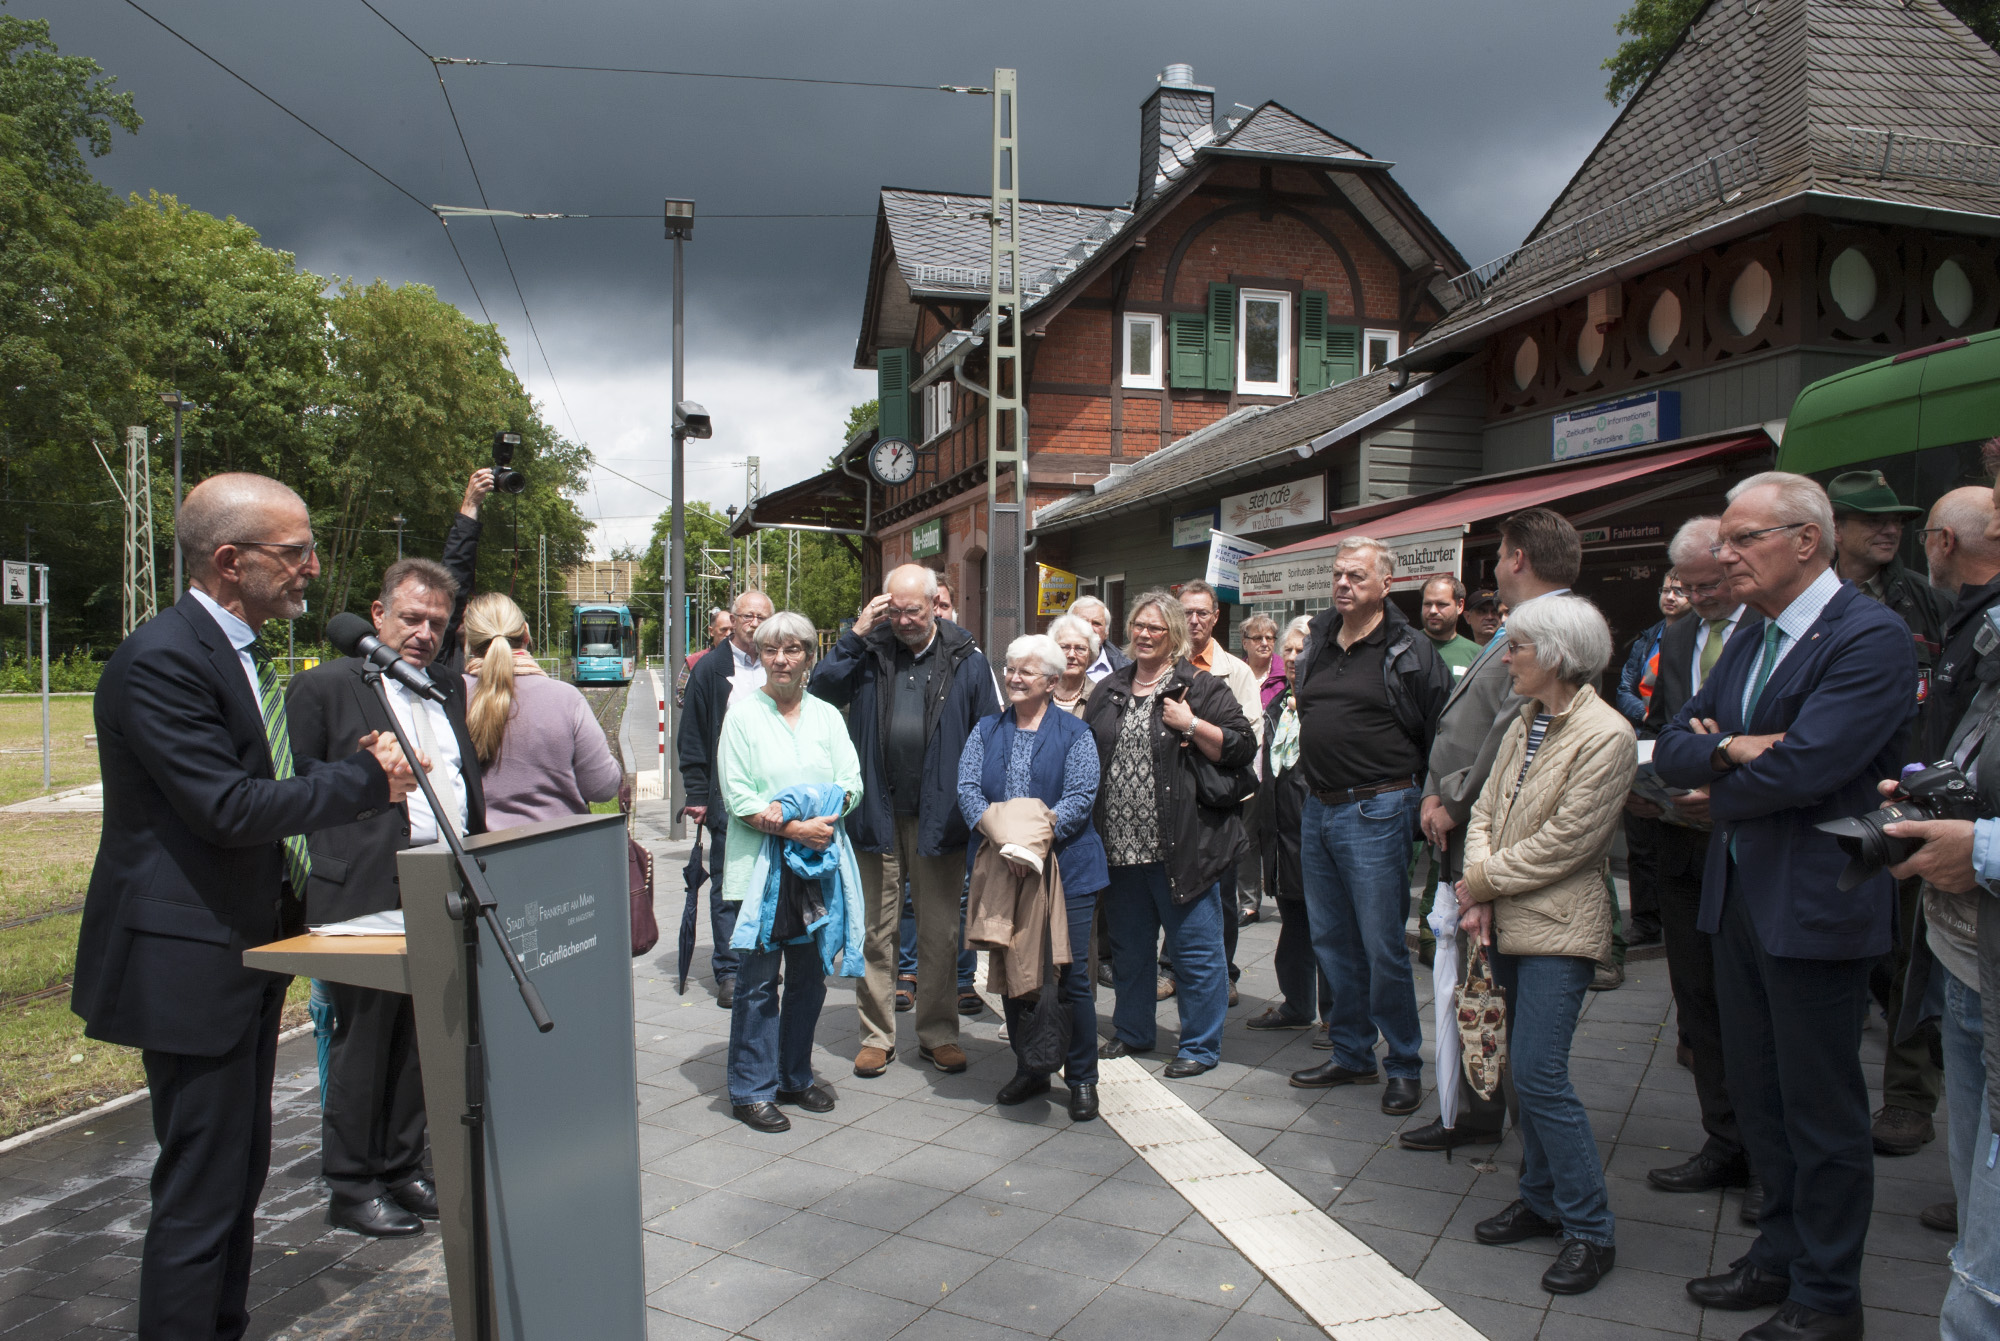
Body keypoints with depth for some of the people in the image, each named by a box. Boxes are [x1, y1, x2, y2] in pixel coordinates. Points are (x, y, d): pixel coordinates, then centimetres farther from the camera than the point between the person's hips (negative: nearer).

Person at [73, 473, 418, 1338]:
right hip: (190, 961, -10)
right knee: (200, 1189, -1)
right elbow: (228, 809, -25)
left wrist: (355, 764, -2)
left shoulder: (238, 652, 13)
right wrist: (363, 779, -16)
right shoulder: (160, 658, -20)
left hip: (248, 949, 10)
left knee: (239, 1170, 20)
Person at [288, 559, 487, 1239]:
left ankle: (404, 1169, 28)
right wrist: (367, 774, -15)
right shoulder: (324, 686, -3)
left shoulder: (451, 689, 16)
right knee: (363, 1039, 4)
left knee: (422, 1040, 14)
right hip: (366, 894, -6)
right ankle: (350, 1187, 19)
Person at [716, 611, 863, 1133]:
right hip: (760, 864, -4)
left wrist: (809, 812, -16)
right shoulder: (743, 716, -1)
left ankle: (795, 1078, 25)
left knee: (810, 976, 10)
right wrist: (796, 828, -18)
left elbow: (851, 782, 2)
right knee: (759, 980, -1)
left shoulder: (827, 715, 11)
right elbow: (737, 799, -8)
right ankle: (752, 1090, 11)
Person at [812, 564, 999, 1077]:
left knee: (940, 933, 9)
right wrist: (855, 634, -13)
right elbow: (821, 692, -8)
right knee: (875, 932, 9)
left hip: (939, 817, -1)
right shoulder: (869, 651, 4)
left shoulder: (965, 660, 0)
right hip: (877, 814, 1)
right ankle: (877, 1036, 23)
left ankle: (938, 1034, 24)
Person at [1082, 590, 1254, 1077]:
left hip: (1180, 846, -5)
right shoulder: (1108, 689, 14)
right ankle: (1132, 1032, 34)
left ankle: (1201, 1047, 15)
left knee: (1195, 947, 2)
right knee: (1128, 943, 17)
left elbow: (1243, 747, -7)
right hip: (1120, 845, 6)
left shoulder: (1199, 686, -2)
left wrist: (1191, 726, -17)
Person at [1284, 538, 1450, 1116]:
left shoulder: (1411, 652, -8)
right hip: (1317, 809, 7)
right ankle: (1352, 1055, 27)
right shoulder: (1316, 641, 11)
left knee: (1382, 945, -2)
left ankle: (1404, 1067, 14)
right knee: (1331, 940, 13)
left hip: (1376, 812, -7)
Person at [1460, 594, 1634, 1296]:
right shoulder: (1525, 724, 11)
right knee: (1527, 1070, 15)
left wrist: (1483, 880, -10)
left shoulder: (1605, 734, -15)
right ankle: (1542, 1199, 28)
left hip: (1559, 928, -8)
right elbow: (1486, 809, 10)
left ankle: (1590, 1230, 6)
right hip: (1511, 921, 8)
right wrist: (1479, 888, -5)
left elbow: (1564, 842, -18)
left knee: (1538, 1073, -8)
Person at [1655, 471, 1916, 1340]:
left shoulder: (1871, 638, -16)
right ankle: (1782, 1254, 36)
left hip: (1815, 904, -8)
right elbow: (1671, 748, 6)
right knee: (1757, 1092, 19)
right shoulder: (1748, 644, 11)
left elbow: (1799, 769, -25)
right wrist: (1733, 750, -14)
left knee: (1821, 1107, 5)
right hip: (1739, 897, 8)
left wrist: (1720, 785, -7)